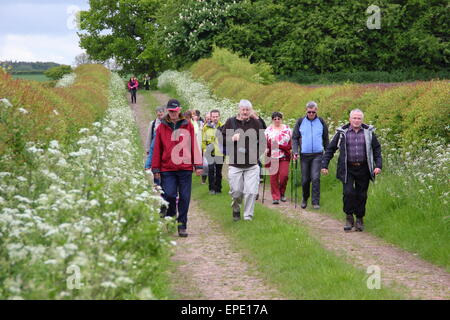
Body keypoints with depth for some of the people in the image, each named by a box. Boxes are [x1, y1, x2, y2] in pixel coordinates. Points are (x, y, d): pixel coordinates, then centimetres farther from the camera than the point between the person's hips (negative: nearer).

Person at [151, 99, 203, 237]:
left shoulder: (188, 126, 6)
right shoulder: (162, 127, 7)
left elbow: (194, 145, 5)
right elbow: (157, 149, 7)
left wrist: (198, 165, 1)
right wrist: (156, 169, 5)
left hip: (185, 168, 0)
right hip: (167, 169, 0)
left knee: (184, 198, 1)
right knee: (169, 195, -9)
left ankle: (182, 226, 10)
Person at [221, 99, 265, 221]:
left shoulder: (256, 123, 6)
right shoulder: (230, 122, 4)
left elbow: (262, 141, 13)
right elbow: (221, 140, 8)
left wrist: (257, 154, 3)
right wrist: (232, 139, -10)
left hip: (252, 165, 0)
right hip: (235, 164, 0)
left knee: (251, 192, -7)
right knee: (236, 192, 3)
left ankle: (248, 216, 6)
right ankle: (236, 210, 31)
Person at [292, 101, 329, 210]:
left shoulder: (321, 122, 5)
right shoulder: (300, 122, 3)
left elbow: (326, 139, 11)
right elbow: (295, 138, 4)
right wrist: (295, 152, -9)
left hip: (317, 155, -1)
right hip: (304, 155, 1)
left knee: (315, 178, -12)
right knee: (305, 179, 7)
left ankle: (315, 202, -7)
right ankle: (305, 199, 29)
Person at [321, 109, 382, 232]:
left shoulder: (368, 132, 6)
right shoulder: (342, 133, 3)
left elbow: (377, 149, 10)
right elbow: (330, 149, 6)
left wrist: (378, 165, -2)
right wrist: (324, 165, 0)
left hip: (363, 169, 1)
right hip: (347, 169, -1)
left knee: (361, 195, 4)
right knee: (348, 192, -14)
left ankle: (359, 219, 18)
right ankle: (349, 218, -1)